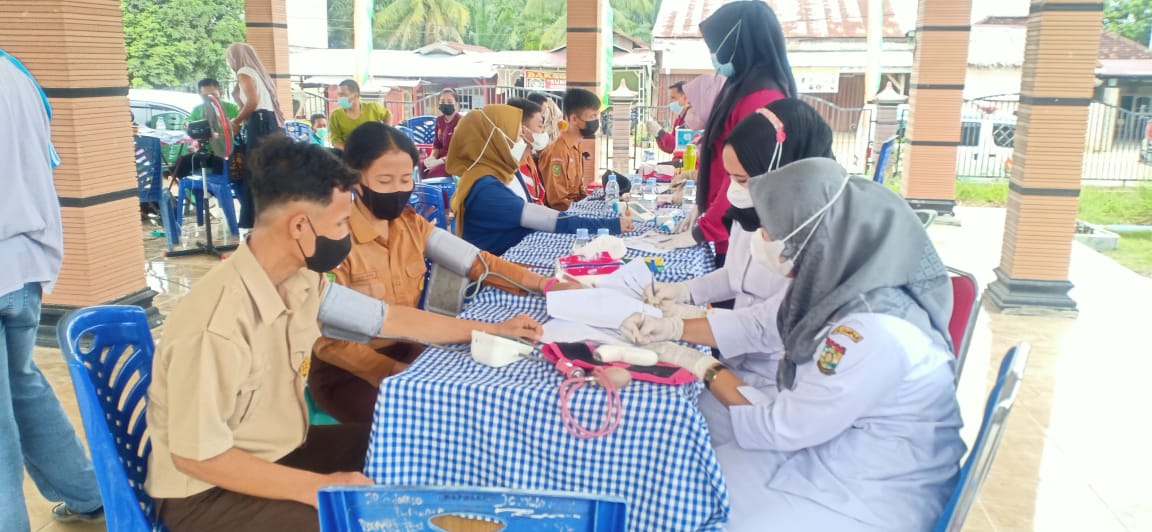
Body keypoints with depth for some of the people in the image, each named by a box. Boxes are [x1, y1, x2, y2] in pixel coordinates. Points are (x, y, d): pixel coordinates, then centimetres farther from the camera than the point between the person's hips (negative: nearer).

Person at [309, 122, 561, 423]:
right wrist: (393, 371, -31)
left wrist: (545, 284, -17)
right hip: (348, 372, -6)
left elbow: (475, 261, -6)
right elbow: (329, 340, -20)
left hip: (407, 351, 6)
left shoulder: (411, 224, 2)